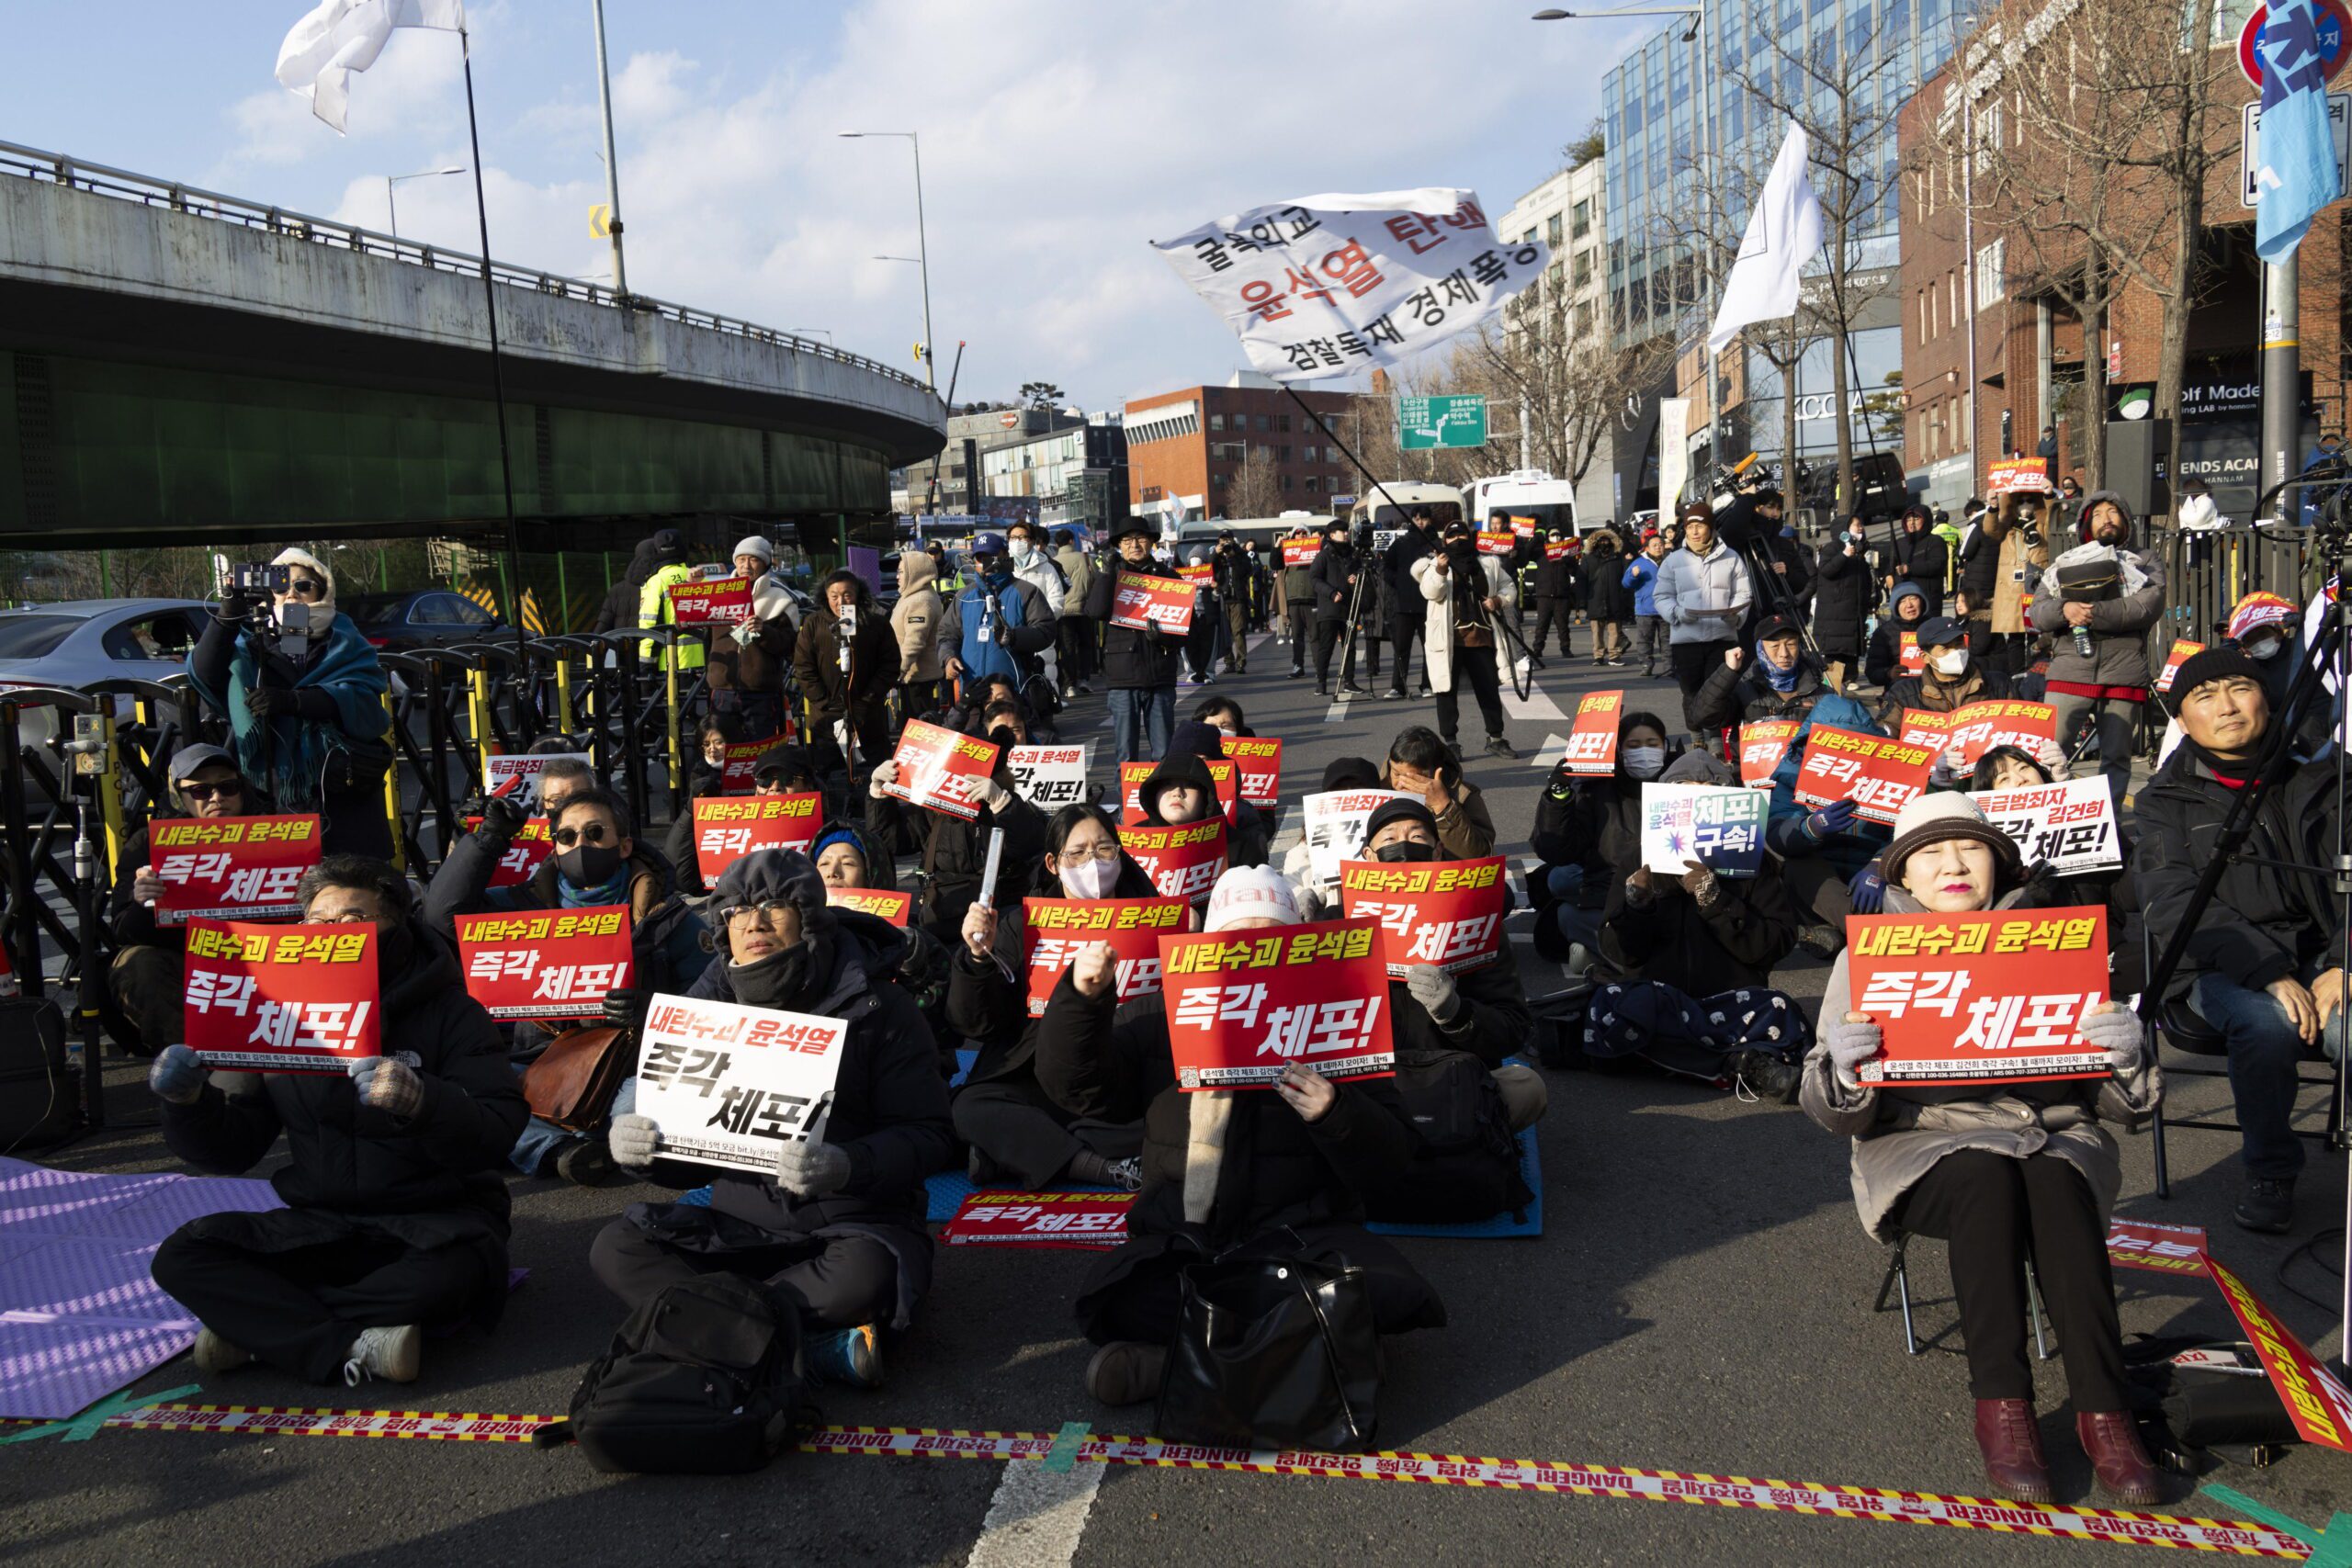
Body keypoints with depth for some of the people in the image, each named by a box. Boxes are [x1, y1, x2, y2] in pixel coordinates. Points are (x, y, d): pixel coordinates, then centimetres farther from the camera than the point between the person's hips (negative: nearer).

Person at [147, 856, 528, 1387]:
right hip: (320, 1222, 4)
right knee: (182, 1257, -17)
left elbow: (494, 1137, -17)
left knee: (450, 1273, -37)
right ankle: (354, 1347, -25)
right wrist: (189, 1103, -13)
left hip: (434, 1219, -4)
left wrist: (422, 1101, -36)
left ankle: (262, 1326, -18)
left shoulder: (450, 1013, -4)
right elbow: (235, 1149, 8)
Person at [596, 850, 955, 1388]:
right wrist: (640, 1147, -16)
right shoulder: (709, 1003, 4)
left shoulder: (877, 1006, -8)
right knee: (616, 1248, -17)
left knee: (866, 1273, -37)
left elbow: (929, 1136, -12)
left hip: (853, 1222, -5)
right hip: (741, 1222, 5)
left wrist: (844, 1168, -32)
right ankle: (816, 1349, -27)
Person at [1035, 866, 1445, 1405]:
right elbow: (1075, 1086, 0)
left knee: (1384, 1294, -31)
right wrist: (1082, 998, -15)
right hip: (1182, 1237, 0)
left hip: (1301, 1232, 0)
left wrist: (1335, 1114, -19)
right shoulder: (1159, 1017, 11)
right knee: (1117, 1302, -30)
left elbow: (1390, 1158, 2)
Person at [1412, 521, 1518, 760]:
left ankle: (1496, 739, 19)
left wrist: (1499, 600, -1)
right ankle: (1449, 742, 7)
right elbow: (1431, 592, -13)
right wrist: (1441, 570, -30)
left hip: (1481, 637, 3)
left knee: (1490, 688, 8)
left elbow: (1509, 588, 19)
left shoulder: (1489, 563, 13)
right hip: (1448, 639, -3)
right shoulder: (1435, 564, 3)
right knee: (1447, 689, 0)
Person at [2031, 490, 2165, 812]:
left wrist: (2095, 613, -13)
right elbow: (2038, 613, 9)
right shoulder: (2067, 562, 20)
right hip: (2070, 669, 0)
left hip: (2124, 673, 0)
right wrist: (2065, 609, -14)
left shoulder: (2147, 561, 17)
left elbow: (2150, 606, -4)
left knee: (2116, 758, 3)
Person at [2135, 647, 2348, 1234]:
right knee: (2268, 1023, -33)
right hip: (2221, 967, -1)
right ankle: (2270, 1174, -9)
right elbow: (2177, 905, -8)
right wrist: (2269, 974, -21)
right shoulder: (2167, 800, 6)